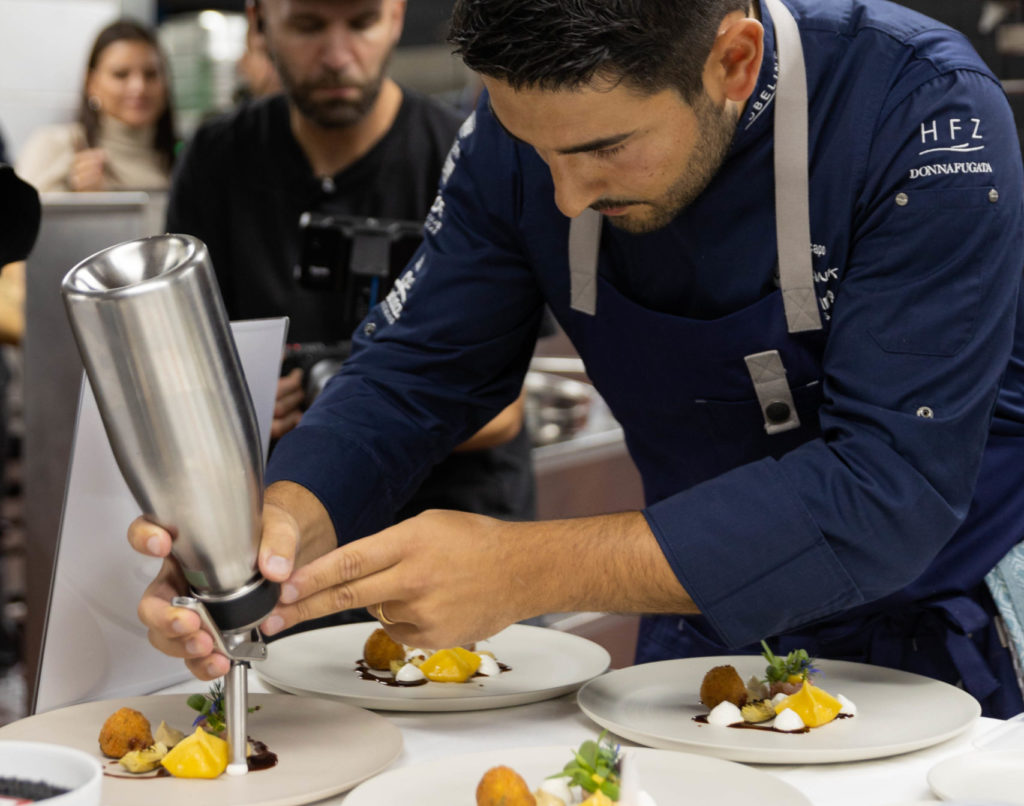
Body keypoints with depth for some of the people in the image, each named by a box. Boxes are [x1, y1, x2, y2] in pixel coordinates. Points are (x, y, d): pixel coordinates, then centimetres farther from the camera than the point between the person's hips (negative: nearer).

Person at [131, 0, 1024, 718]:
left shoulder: (923, 116, -26)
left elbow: (892, 494, -31)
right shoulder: (529, 124, -12)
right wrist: (290, 519, -29)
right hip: (709, 620, 3)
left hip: (950, 631, -3)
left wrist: (528, 569, -38)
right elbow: (413, 371, -6)